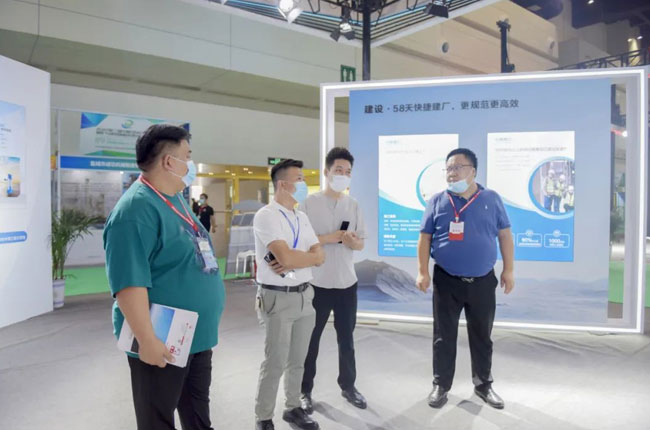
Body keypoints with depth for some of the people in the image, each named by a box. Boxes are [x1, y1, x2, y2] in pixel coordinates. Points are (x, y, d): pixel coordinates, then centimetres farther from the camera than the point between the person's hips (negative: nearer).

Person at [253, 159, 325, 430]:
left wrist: (293, 260, -14)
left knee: (297, 361, 18)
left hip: (305, 295, 7)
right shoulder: (266, 215, -13)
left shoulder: (301, 217, 11)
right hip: (278, 298, -7)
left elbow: (320, 256, 3)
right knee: (275, 363, 3)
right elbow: (285, 257, -24)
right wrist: (309, 256, -7)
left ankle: (293, 408, 35)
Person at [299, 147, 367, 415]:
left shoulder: (353, 205, 6)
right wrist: (330, 237, -18)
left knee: (346, 338, 16)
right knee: (310, 339, 10)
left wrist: (351, 241, -14)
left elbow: (361, 244, 8)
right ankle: (305, 391, 26)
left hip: (347, 282, 4)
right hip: (317, 283, -3)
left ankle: (348, 386, 34)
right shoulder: (309, 203, -6)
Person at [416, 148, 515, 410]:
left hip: (483, 281, 1)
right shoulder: (437, 202, 0)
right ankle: (441, 385, 24)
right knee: (444, 336, 9)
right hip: (446, 281, 0)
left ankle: (483, 385, 32)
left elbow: (505, 235, 6)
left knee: (482, 336, 14)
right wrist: (422, 271, -6)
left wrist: (508, 270, 2)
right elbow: (425, 238, 1)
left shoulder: (491, 199, 2)